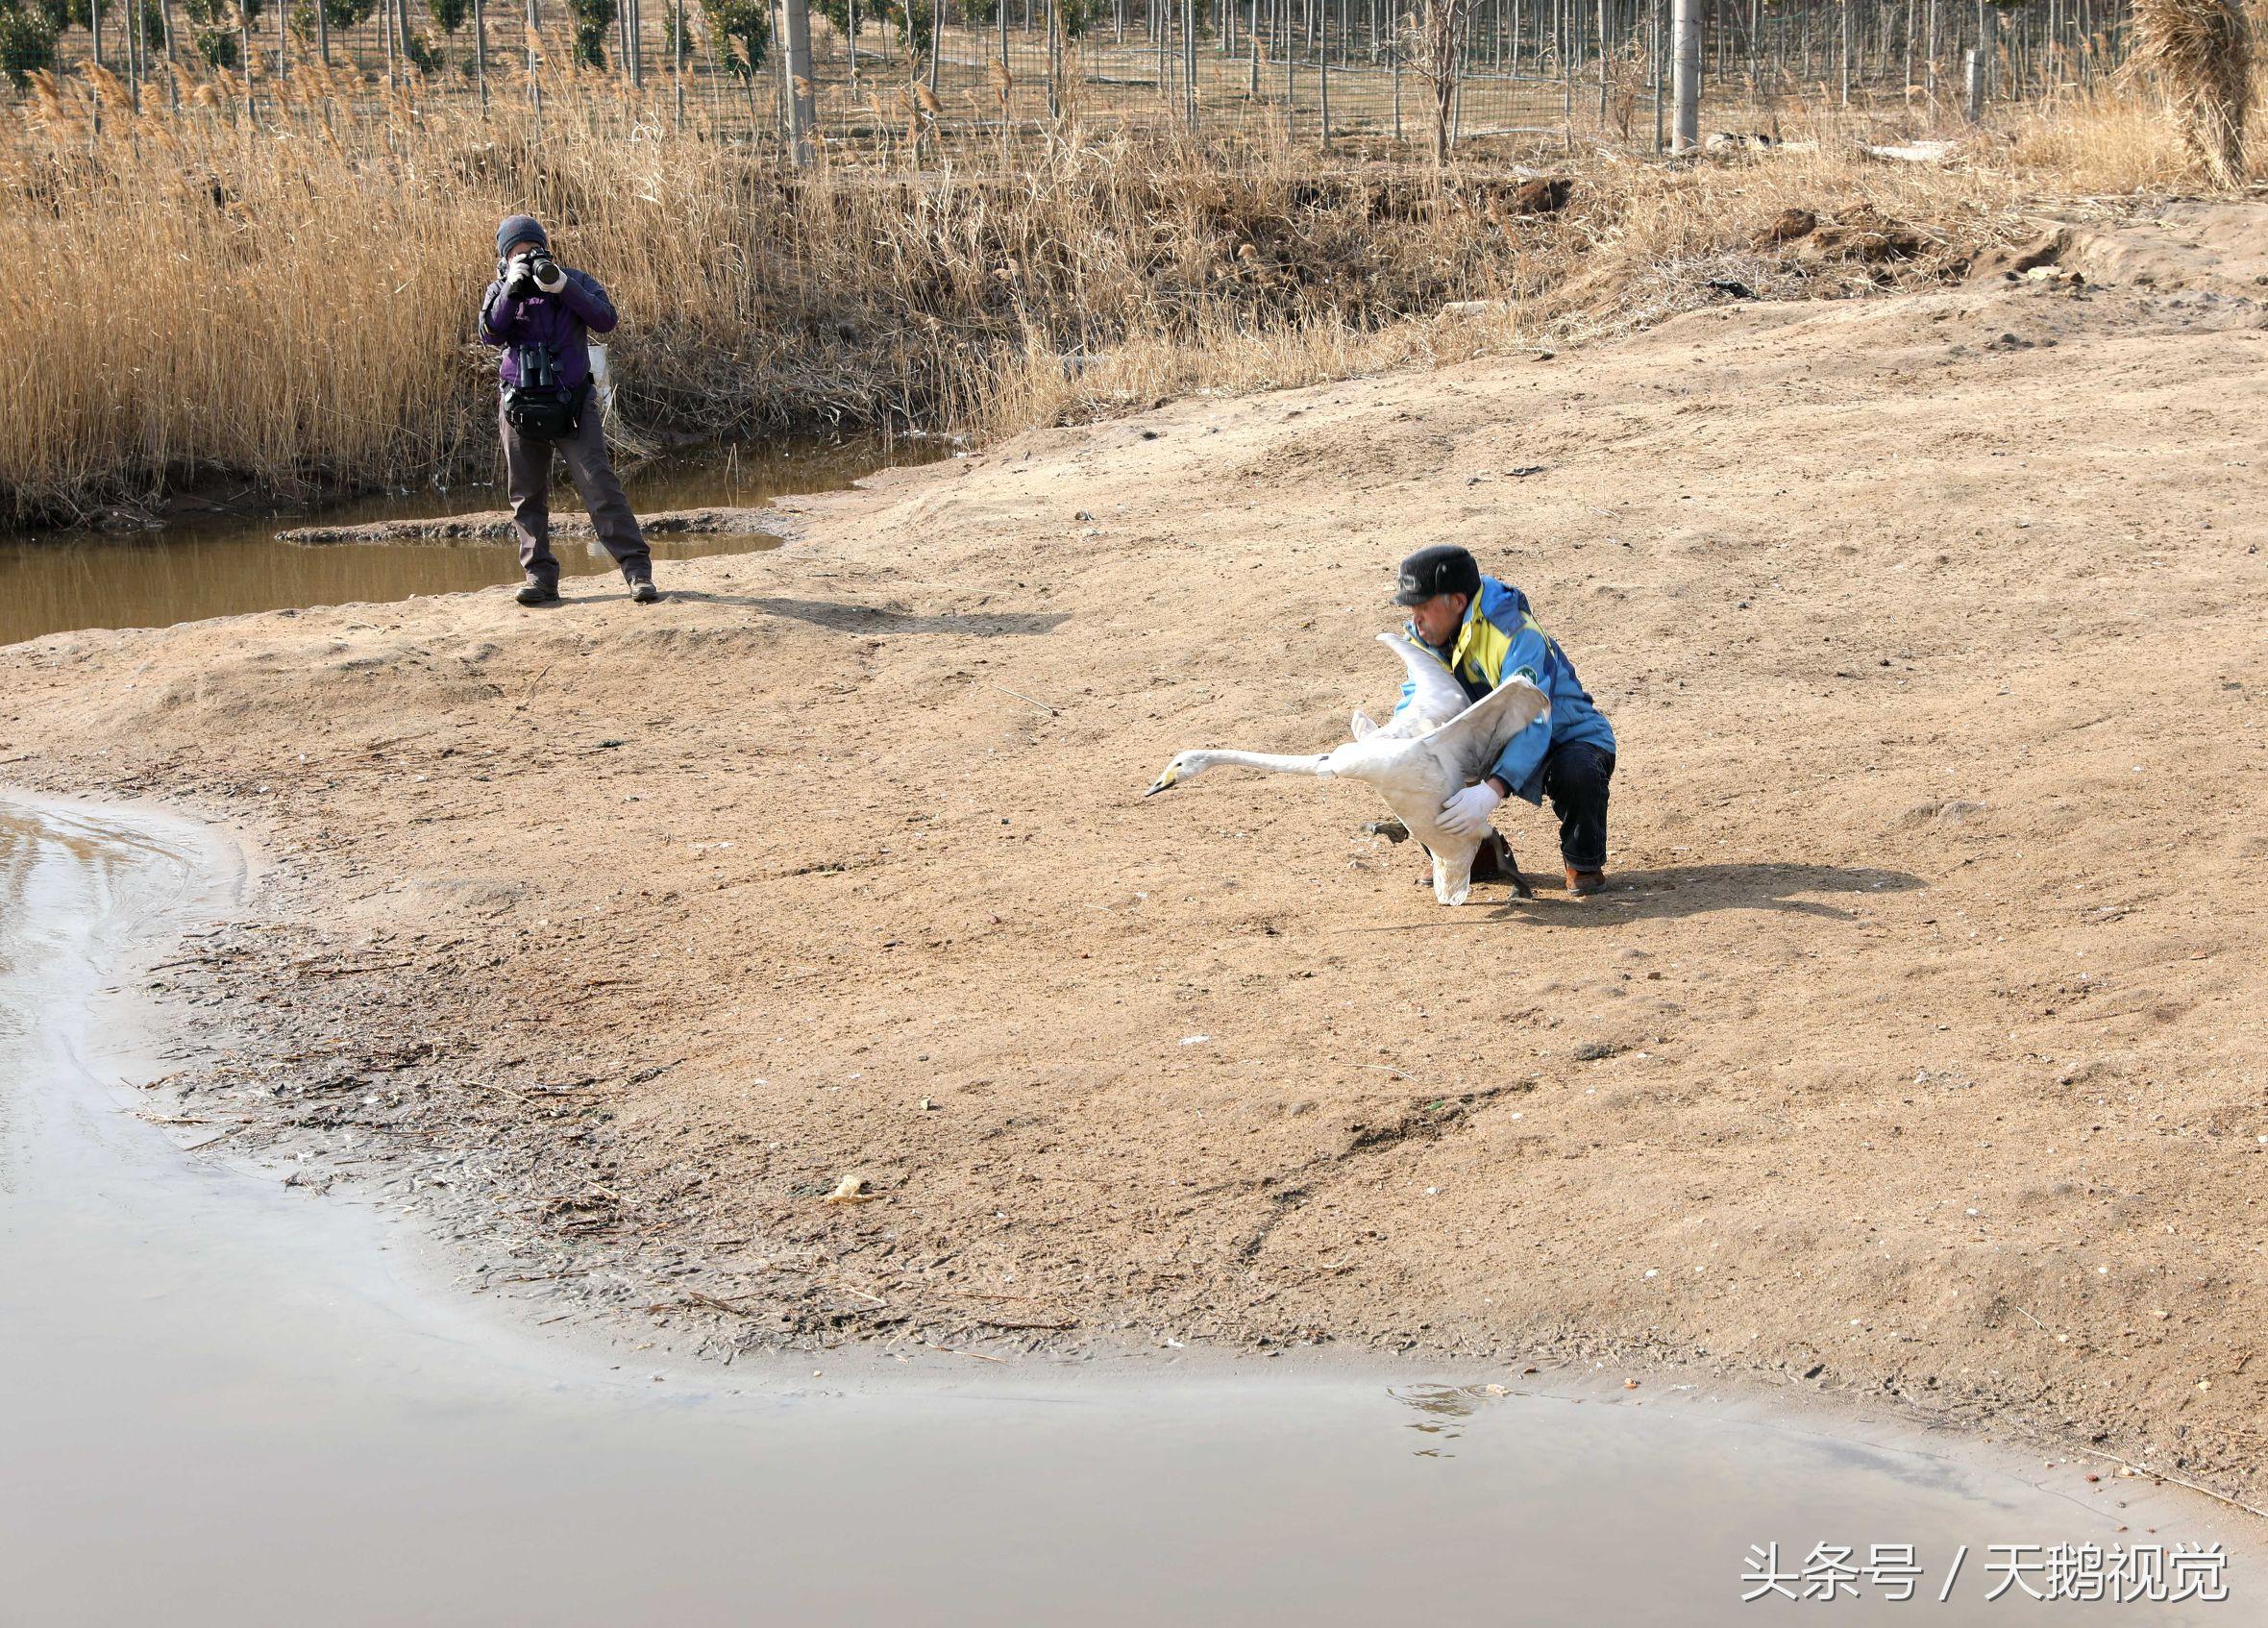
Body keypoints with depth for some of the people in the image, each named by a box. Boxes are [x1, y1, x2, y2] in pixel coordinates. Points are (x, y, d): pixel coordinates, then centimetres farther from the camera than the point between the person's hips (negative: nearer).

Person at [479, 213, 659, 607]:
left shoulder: (575, 280, 3)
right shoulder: (501, 290, 8)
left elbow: (606, 320, -12)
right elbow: (490, 334, -9)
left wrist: (562, 287, -21)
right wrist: (512, 289, -20)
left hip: (573, 404, -3)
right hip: (520, 407, 3)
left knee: (601, 486, -11)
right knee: (527, 496, 5)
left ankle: (638, 572, -13)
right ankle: (540, 578, 13)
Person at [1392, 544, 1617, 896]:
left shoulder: (1516, 635, -33)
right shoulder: (1425, 639, -8)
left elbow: (1531, 723, -43)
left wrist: (1492, 790, -58)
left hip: (1565, 737, -6)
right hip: (1494, 745, 6)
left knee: (1577, 773, -41)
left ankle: (1585, 863, -8)